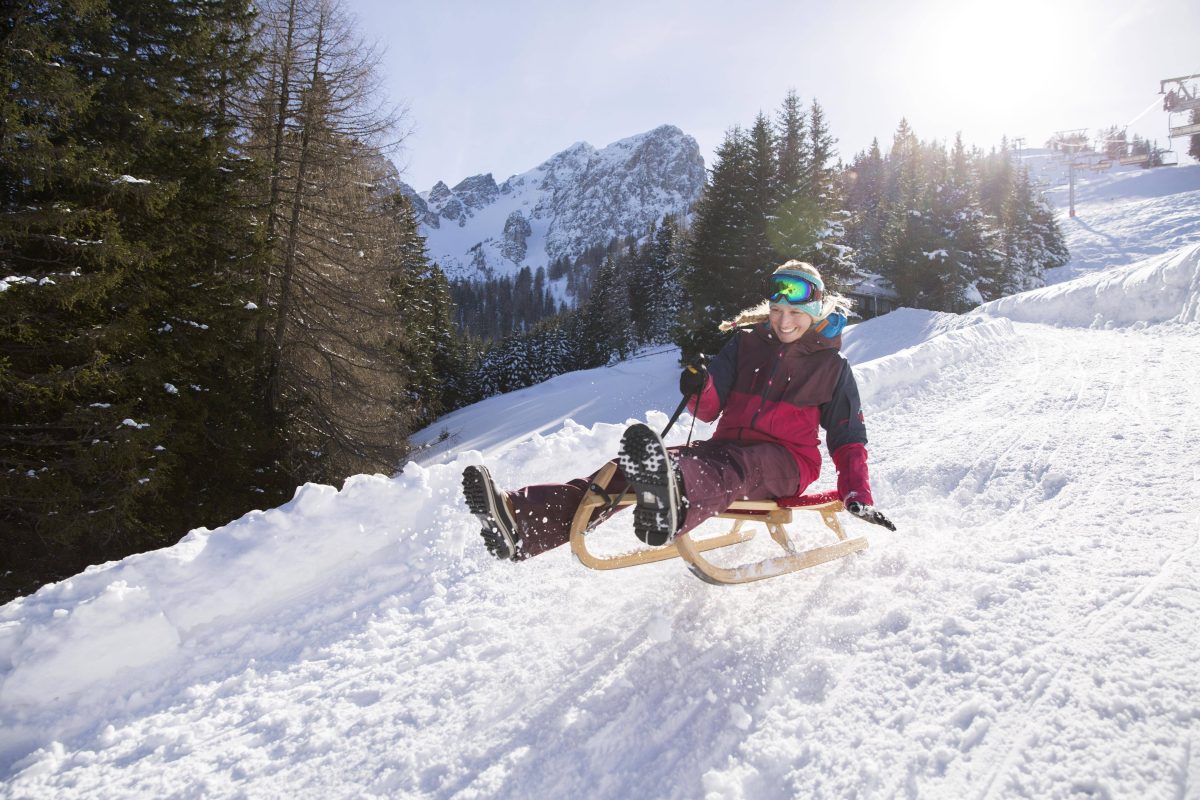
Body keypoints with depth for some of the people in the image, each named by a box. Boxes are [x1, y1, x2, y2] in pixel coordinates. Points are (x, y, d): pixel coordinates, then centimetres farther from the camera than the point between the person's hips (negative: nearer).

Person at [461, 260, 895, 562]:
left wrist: (858, 498, -7)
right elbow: (709, 410, 9)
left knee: (731, 471, -42)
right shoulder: (747, 342, 12)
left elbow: (848, 440, 8)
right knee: (632, 467, -24)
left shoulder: (832, 366, 7)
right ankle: (521, 522, -44)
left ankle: (672, 506, -80)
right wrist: (699, 390, -15)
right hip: (727, 446, 3)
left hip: (785, 465, -3)